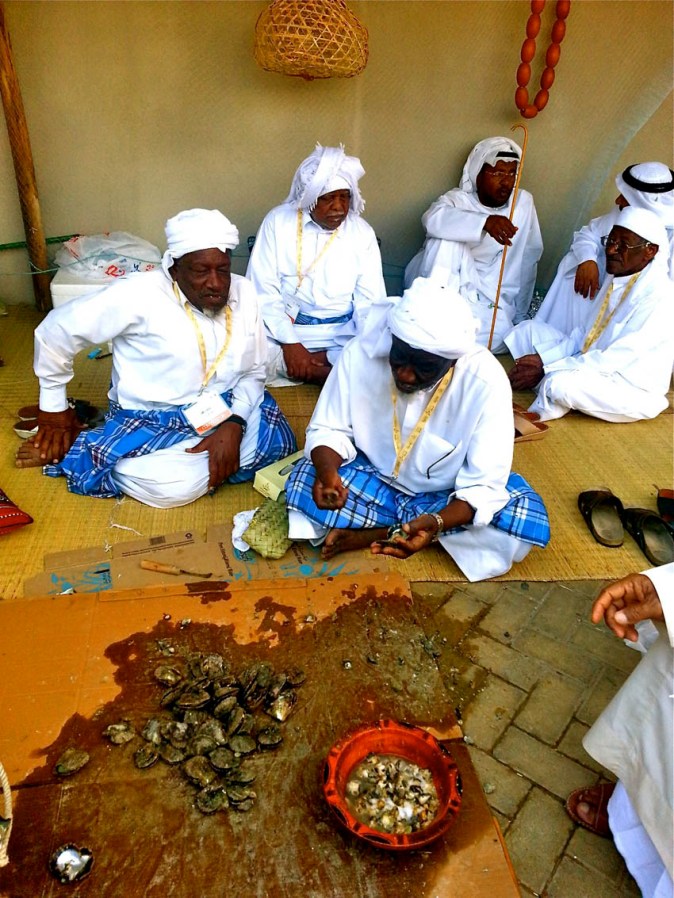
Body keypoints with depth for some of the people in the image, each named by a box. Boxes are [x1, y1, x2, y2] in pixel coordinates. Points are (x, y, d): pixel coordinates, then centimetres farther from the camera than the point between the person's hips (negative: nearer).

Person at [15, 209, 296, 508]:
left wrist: (234, 424, -17)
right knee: (177, 485, -30)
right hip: (153, 421, -5)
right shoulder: (140, 294, -18)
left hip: (224, 411, 6)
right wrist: (54, 407, 1)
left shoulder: (243, 293, -3)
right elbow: (56, 330, -9)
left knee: (277, 441, -15)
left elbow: (253, 373, 2)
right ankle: (68, 451, -4)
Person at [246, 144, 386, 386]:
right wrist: (290, 343, -20)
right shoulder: (278, 221, -5)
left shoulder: (362, 232, 0)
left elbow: (370, 300, -2)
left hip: (342, 333, 1)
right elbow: (263, 290, -9)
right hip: (283, 327, 0)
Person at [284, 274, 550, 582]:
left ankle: (378, 532, -18)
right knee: (303, 484, -25)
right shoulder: (361, 354, -22)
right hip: (374, 481, 0)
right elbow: (328, 429, -10)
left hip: (448, 498, 1)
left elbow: (484, 485, -24)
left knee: (528, 518, -27)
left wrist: (437, 523, -43)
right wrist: (327, 471, -33)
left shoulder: (485, 381, -26)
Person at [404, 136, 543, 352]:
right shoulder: (458, 199, -5)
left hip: (491, 299, 1)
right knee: (446, 238, -27)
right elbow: (432, 219, -31)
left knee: (500, 333, -31)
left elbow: (527, 262, 2)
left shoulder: (523, 203, 0)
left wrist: (519, 316, 2)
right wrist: (485, 222, -46)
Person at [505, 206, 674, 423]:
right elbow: (583, 333, 6)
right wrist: (543, 358, -10)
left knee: (561, 383, -36)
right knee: (529, 329, 5)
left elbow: (613, 359, -26)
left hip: (631, 390, -9)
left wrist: (546, 367, -25)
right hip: (597, 365, 9)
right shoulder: (616, 276, 5)